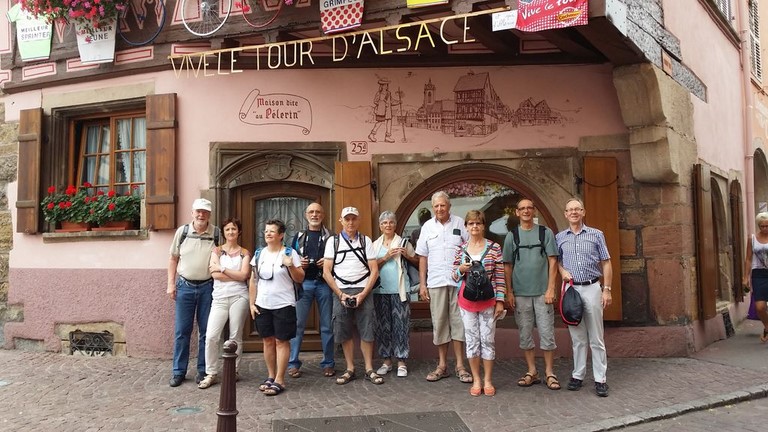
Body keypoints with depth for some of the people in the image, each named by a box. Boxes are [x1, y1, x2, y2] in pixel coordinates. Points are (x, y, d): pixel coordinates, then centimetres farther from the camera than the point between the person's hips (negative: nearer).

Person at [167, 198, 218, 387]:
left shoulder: (217, 234, -2)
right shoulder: (182, 231, 1)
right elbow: (173, 259, 8)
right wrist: (171, 284, 2)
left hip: (208, 287, -1)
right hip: (185, 286, 1)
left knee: (206, 331, 6)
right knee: (181, 331, 6)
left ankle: (203, 370, 18)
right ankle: (179, 371, 17)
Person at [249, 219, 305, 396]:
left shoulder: (290, 253, -4)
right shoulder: (259, 254, 8)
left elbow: (300, 279, -5)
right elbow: (253, 281, 11)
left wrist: (291, 266, -22)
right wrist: (251, 303, 6)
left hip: (284, 305, -4)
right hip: (262, 305, 4)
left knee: (282, 341, -1)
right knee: (268, 341, 10)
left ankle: (279, 380, 5)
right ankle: (271, 376, 22)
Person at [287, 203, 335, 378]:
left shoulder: (330, 237, 8)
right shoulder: (298, 236, 13)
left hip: (324, 284, 0)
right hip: (303, 283, 1)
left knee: (327, 325, 4)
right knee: (297, 323, -3)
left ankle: (328, 363, 14)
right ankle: (293, 363, 6)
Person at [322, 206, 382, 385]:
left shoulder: (366, 241, 8)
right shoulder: (333, 241, 6)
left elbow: (374, 271, 3)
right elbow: (326, 272, 2)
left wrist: (362, 294, -7)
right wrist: (341, 295, -5)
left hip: (363, 292, 0)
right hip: (340, 292, 0)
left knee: (366, 331, 0)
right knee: (344, 332, 3)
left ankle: (369, 369, 10)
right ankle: (350, 369, 15)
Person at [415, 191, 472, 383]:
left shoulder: (460, 223, 2)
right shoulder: (427, 227, 7)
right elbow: (423, 257, 10)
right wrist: (422, 284, 5)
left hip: (458, 281, -1)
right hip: (436, 282, 2)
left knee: (458, 321, 2)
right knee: (439, 322, 6)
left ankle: (460, 366, 12)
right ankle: (442, 365, 17)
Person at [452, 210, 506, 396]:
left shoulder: (494, 247, -2)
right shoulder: (460, 249, 5)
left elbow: (499, 276, -1)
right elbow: (455, 276, 11)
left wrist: (500, 300, -5)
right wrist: (461, 269, -11)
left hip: (488, 301, -2)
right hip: (467, 300, 2)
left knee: (488, 340, 3)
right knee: (472, 340, 6)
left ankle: (488, 380, 17)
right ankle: (476, 380, 17)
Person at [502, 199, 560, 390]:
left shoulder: (546, 232, 4)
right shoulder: (512, 236, 7)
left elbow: (553, 261, 1)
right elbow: (507, 266, 7)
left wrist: (550, 289, -7)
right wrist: (509, 292, 1)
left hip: (542, 292, -1)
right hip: (520, 293, 2)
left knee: (547, 333, 1)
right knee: (525, 334, 7)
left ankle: (549, 373, 12)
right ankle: (532, 372, 18)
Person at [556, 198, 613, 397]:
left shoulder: (596, 235, 3)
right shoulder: (559, 237, 7)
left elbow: (606, 263, 4)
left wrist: (606, 289, -2)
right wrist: (562, 271, -6)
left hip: (592, 288, -1)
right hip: (571, 289, 1)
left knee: (596, 338, 2)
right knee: (577, 337, 8)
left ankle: (600, 379, 7)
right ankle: (577, 375, 17)